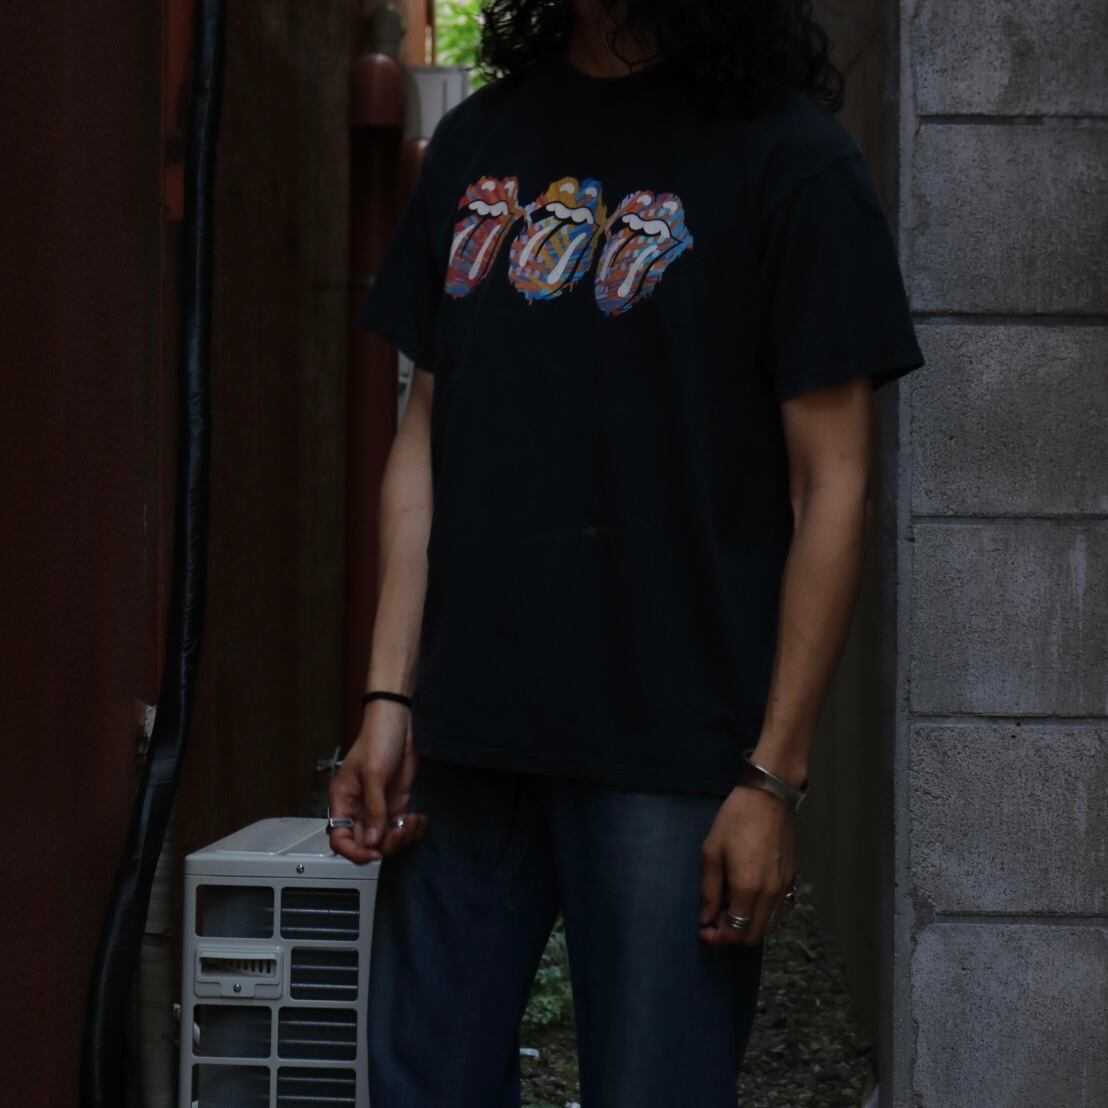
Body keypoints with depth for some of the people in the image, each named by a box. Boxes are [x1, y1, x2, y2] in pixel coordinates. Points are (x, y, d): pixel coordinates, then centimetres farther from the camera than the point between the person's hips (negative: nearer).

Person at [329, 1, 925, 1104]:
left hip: (668, 754, -4)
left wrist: (774, 776, -10)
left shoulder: (786, 155, -4)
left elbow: (832, 485, -6)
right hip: (464, 741, 5)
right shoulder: (477, 141, 12)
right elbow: (425, 439, 13)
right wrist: (387, 700, 5)